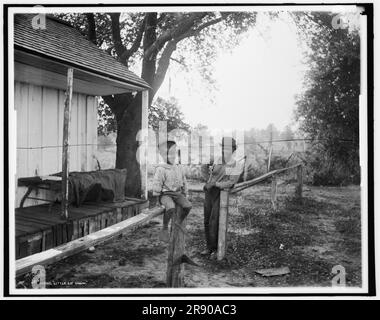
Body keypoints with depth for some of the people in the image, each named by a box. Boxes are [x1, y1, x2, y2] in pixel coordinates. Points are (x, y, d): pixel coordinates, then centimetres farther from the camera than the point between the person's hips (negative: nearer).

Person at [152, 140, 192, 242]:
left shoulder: (179, 168, 10)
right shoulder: (161, 169, -9)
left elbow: (184, 182, 19)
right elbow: (157, 184, -7)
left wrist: (185, 195, 18)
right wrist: (156, 198, -5)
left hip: (177, 193, 5)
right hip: (165, 194, -5)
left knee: (188, 206, -22)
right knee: (171, 208, -35)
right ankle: (165, 228, -10)